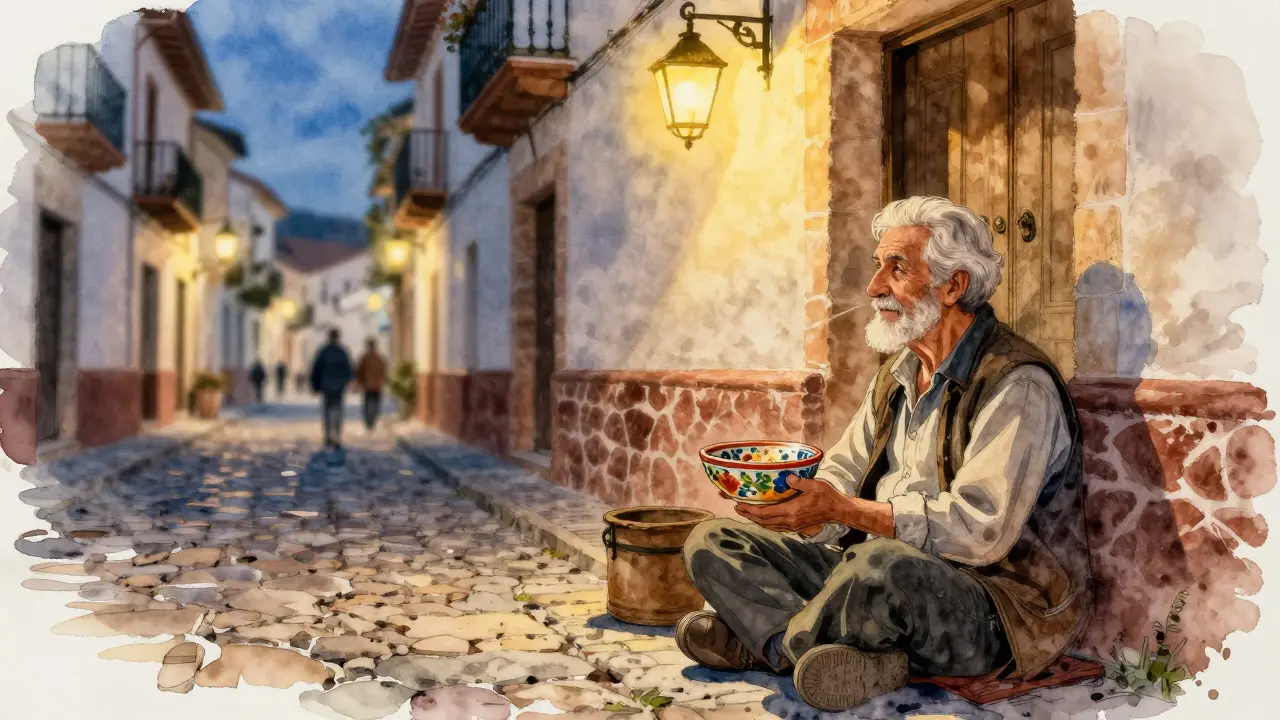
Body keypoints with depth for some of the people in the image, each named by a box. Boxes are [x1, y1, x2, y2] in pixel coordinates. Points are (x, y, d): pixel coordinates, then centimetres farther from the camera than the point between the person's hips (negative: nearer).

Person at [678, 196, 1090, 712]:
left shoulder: (1017, 385, -15)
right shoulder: (898, 374, 13)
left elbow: (980, 529, -25)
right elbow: (844, 472, 16)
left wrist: (845, 510, -26)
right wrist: (802, 502, -9)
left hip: (1000, 606, -8)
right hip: (877, 573, 9)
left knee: (884, 567, -43)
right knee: (712, 543, -1)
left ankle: (765, 641, -12)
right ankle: (857, 662, -22)